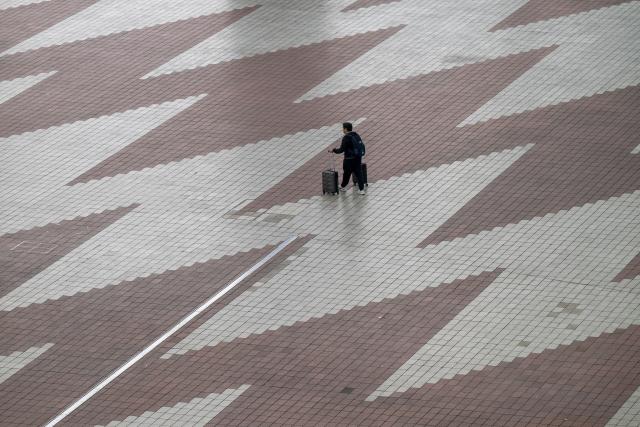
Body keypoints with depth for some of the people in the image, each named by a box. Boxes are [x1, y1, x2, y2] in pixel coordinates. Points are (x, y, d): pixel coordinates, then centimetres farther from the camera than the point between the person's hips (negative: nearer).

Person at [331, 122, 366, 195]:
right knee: (359, 173, 7)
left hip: (349, 159, -6)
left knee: (346, 173, 13)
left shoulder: (346, 138, -18)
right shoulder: (356, 135, 5)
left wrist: (334, 150, -2)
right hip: (358, 157, 6)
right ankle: (361, 189, 4)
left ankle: (343, 187, 32)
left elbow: (342, 149, -19)